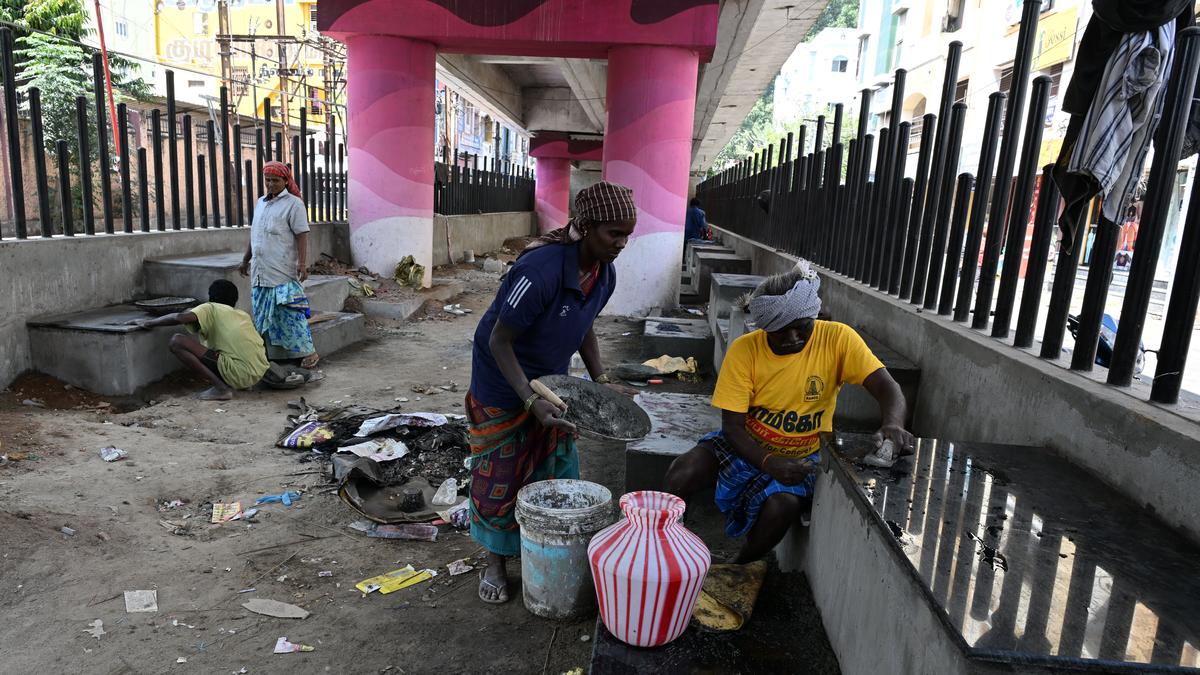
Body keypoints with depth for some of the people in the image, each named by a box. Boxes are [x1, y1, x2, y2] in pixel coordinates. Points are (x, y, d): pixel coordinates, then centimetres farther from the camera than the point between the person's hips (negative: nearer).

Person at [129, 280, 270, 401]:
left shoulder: (211, 309, 6)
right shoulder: (244, 315, 22)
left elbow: (180, 317, -11)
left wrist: (148, 323, 4)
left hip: (240, 373, -7)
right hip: (259, 373, 8)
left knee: (177, 341, -3)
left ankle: (221, 387, -7)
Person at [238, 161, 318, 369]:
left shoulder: (293, 203, -4)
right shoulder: (260, 203, 18)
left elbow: (302, 235, -11)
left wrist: (302, 263, -20)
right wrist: (246, 260, 26)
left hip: (283, 273, -8)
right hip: (260, 272, 8)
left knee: (289, 313, -10)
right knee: (263, 315, 9)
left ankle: (308, 352, -3)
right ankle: (270, 354, 17)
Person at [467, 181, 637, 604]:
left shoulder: (605, 274, -9)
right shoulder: (541, 269, -34)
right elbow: (499, 341, -28)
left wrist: (600, 378, -1)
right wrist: (531, 401, -34)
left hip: (552, 378, 7)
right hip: (504, 380, -7)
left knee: (558, 469, 12)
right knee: (501, 474, 6)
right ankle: (495, 561, 26)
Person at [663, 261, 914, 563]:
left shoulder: (837, 339, -15)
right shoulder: (744, 349, -15)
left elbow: (886, 387, -19)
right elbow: (732, 426, -14)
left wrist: (892, 424, -43)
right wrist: (769, 463, -32)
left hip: (802, 456, 0)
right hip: (746, 446, 1)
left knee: (782, 506, -31)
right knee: (681, 475, -25)